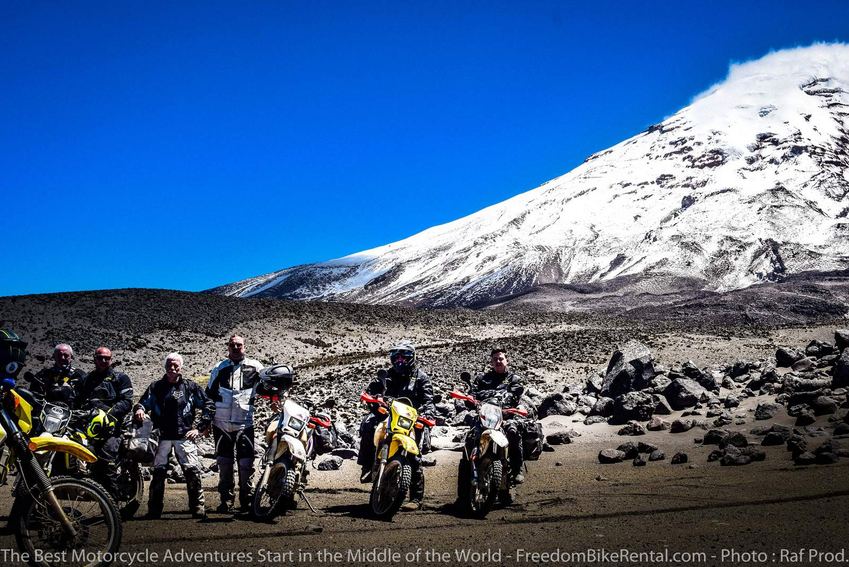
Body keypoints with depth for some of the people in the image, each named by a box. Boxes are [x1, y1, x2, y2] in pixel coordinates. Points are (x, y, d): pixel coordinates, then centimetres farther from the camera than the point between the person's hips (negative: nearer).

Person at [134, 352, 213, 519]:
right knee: (158, 472, 0)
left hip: (185, 436, -1)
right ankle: (154, 509, 10)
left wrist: (200, 428, 1)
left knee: (192, 471, -7)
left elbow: (209, 405, 7)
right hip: (163, 436, 1)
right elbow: (144, 402, 5)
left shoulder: (190, 386, 7)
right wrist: (139, 410, -19)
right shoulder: (156, 387, 12)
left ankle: (198, 507, 0)